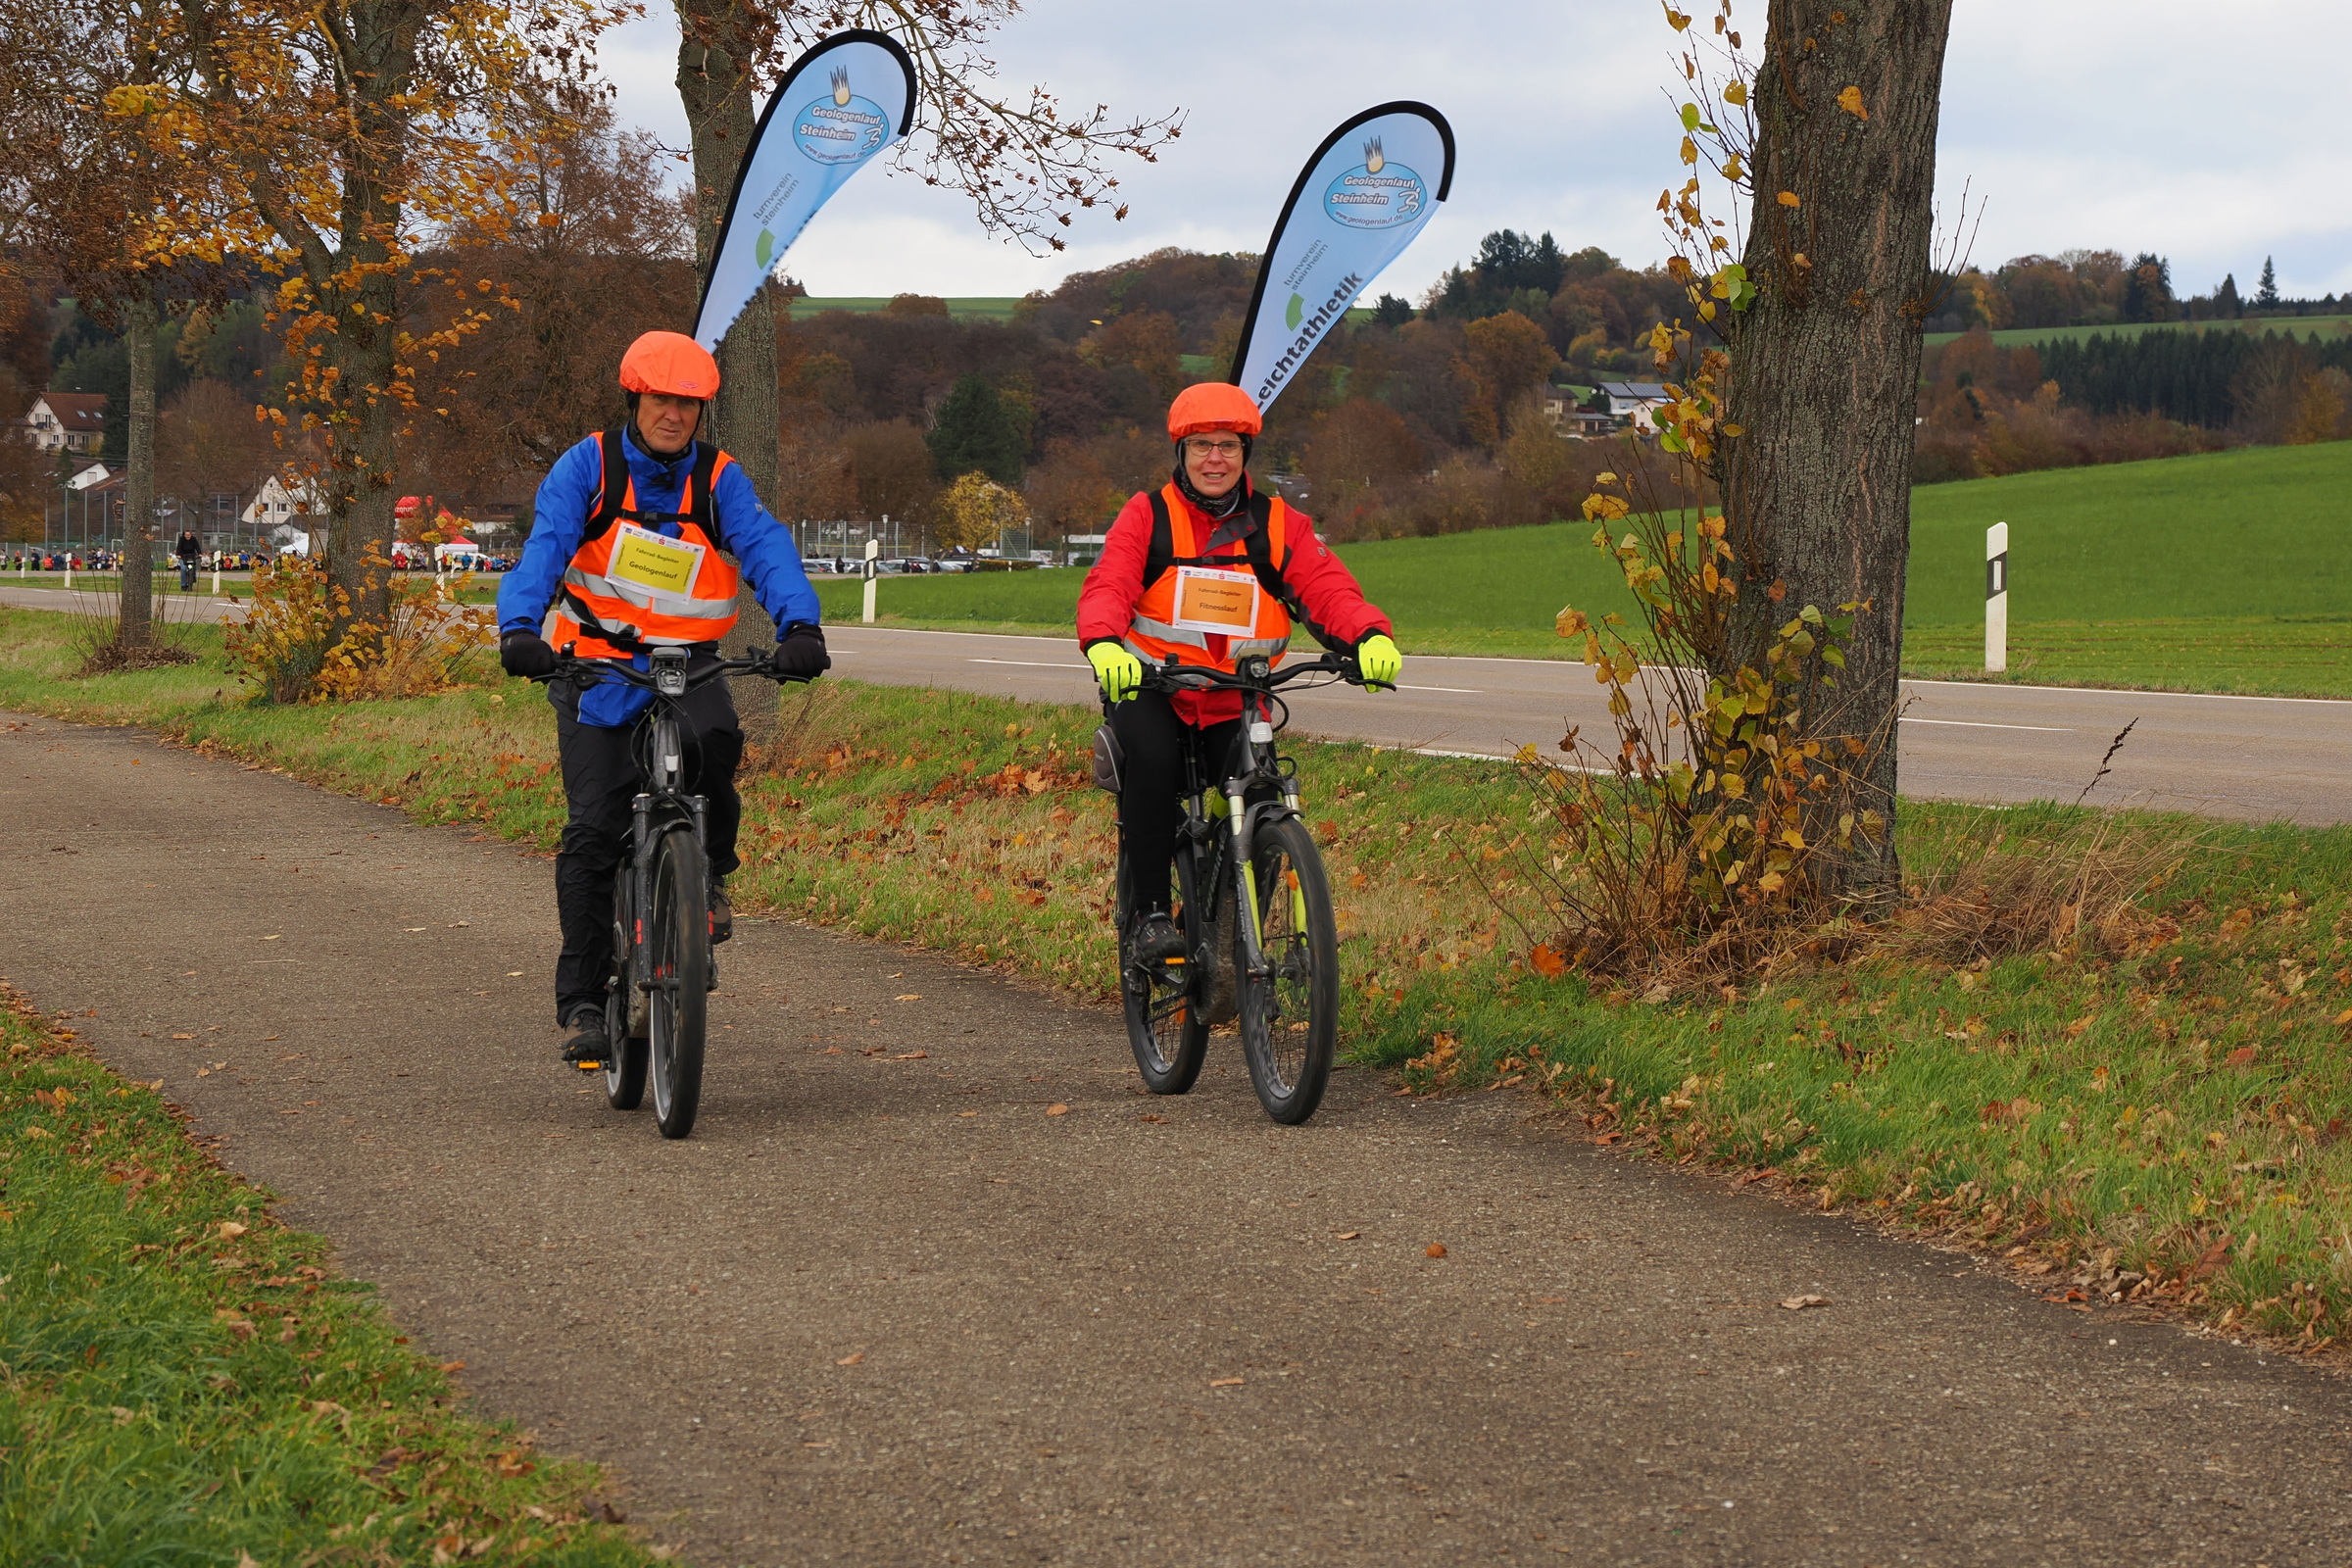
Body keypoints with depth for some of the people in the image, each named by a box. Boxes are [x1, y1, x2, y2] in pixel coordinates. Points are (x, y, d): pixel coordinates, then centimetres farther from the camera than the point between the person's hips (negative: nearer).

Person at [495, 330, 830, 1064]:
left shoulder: (719, 478, 1)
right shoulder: (588, 467, -3)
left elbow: (765, 547, -14)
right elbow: (545, 547, -16)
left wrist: (799, 625, -34)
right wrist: (519, 628, -35)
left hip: (688, 664, 1)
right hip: (595, 666, -1)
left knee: (716, 741, -33)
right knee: (595, 829, -12)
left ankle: (708, 871, -4)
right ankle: (582, 1000, -4)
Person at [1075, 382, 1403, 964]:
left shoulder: (1279, 525, 4)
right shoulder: (1148, 516, -1)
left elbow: (1328, 588, -9)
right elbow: (1107, 585, -15)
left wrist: (1371, 636, -32)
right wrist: (1103, 644, -38)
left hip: (1236, 706, 2)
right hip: (1150, 694, -2)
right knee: (1152, 759, -33)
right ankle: (1149, 915, -24)